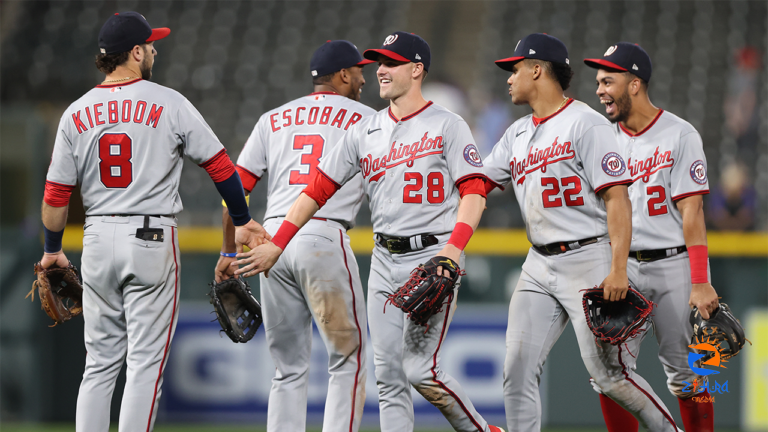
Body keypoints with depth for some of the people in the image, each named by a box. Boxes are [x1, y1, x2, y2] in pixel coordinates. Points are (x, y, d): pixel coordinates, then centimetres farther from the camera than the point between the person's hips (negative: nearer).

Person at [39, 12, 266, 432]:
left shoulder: (77, 113, 4)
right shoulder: (168, 104, -5)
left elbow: (56, 193, 5)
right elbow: (220, 165, -2)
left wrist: (52, 249, 19)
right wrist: (242, 221, 11)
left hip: (97, 239, 4)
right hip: (151, 238, -4)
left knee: (100, 361, 12)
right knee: (146, 361, -1)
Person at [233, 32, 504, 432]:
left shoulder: (447, 126, -3)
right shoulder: (364, 131, 12)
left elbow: (474, 193, -10)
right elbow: (318, 188, 11)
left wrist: (454, 248, -25)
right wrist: (276, 245, 4)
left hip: (433, 257, -6)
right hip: (385, 260, 6)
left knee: (419, 369, -14)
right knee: (388, 374, 3)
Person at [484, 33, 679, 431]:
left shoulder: (585, 123, -9)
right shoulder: (517, 134, 16)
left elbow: (617, 197, -14)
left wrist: (618, 270, -22)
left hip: (588, 260, -7)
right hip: (539, 265, 7)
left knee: (606, 371, -9)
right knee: (518, 368, -2)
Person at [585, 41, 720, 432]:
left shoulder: (679, 135, -4)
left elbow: (692, 211, -9)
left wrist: (701, 283, -16)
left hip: (674, 265, -4)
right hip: (622, 265, 4)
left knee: (684, 372, -2)